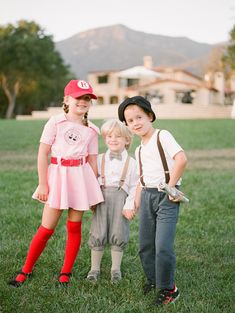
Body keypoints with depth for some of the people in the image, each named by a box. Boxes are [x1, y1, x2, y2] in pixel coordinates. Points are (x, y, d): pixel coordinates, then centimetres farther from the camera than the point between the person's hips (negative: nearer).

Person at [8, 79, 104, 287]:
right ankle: (26, 270, 15)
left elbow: (92, 160, 9)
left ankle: (65, 273, 19)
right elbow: (43, 154, -5)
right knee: (47, 228, -1)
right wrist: (43, 184, -9)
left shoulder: (91, 130, 7)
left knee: (74, 227, 7)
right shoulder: (56, 122, -3)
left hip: (81, 177, 3)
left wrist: (95, 190, 7)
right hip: (57, 176, -3)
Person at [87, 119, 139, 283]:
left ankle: (116, 268, 19)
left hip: (121, 199, -1)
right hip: (102, 199, 1)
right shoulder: (100, 160, 9)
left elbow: (134, 186, 1)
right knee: (98, 234, 2)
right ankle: (95, 268, 15)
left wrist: (129, 206, -8)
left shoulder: (131, 163, 3)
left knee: (118, 234, 3)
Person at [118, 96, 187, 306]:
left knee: (163, 246, -11)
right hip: (147, 196, 8)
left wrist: (170, 186, -17)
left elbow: (181, 159, -23)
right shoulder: (139, 150, 15)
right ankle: (153, 279, 33)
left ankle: (169, 289, 5)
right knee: (145, 244, 13)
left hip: (166, 196, -8)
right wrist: (136, 203, 14)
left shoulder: (162, 136, -10)